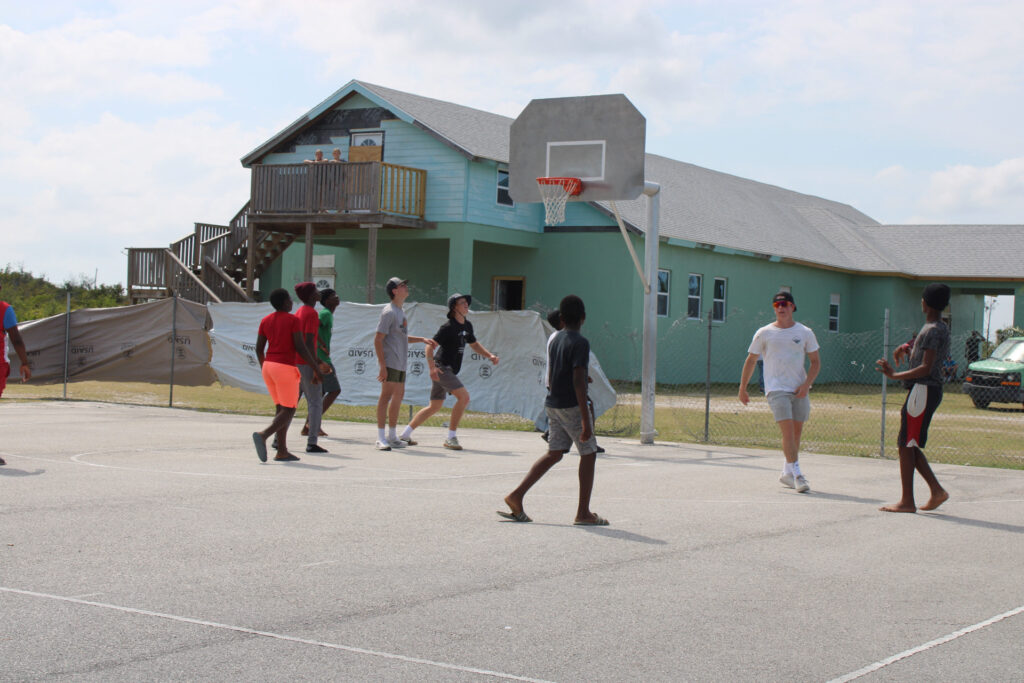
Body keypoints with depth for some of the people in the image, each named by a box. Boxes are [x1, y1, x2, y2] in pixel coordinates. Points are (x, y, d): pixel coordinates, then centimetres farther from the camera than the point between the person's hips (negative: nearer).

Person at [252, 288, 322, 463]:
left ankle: (282, 451, 8)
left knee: (281, 408, 14)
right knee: (288, 411, -2)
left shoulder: (265, 321, 8)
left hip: (268, 367, 7)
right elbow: (300, 347, -13)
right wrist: (315, 368, -5)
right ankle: (263, 435, -24)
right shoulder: (293, 320, -9)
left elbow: (259, 348, 9)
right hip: (285, 369, -7)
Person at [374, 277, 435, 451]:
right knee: (387, 396, -8)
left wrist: (422, 340, 21)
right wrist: (382, 366, -21)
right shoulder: (389, 312, -11)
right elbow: (378, 340, -16)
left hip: (401, 364, 10)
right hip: (390, 362, -9)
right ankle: (381, 438, -7)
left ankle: (392, 435, 23)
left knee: (398, 396, 13)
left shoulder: (400, 312, 18)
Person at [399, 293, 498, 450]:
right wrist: (432, 367, -29)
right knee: (464, 397, -19)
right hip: (441, 368, -10)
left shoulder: (467, 326, 13)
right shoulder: (448, 327, -14)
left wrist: (489, 355, 12)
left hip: (449, 371, 10)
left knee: (434, 407, 15)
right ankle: (451, 438, -14)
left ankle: (405, 434, 22)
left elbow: (474, 344, 27)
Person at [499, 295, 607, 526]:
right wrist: (586, 420, -22)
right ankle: (583, 513, 5)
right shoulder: (580, 343, -15)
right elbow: (578, 381, -21)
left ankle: (517, 496, 1)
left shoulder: (555, 340, 10)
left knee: (554, 454, 11)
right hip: (572, 405, -8)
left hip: (553, 404, 8)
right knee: (588, 454, 3)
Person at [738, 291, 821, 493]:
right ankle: (797, 475, -18)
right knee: (788, 430, -15)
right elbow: (751, 360, 11)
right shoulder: (764, 333, 3)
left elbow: (815, 361, 9)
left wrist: (806, 384, -6)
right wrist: (742, 388, 10)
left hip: (799, 390, 3)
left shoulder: (805, 333, 6)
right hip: (776, 389, -3)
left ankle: (787, 473, 22)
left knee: (797, 432, 7)